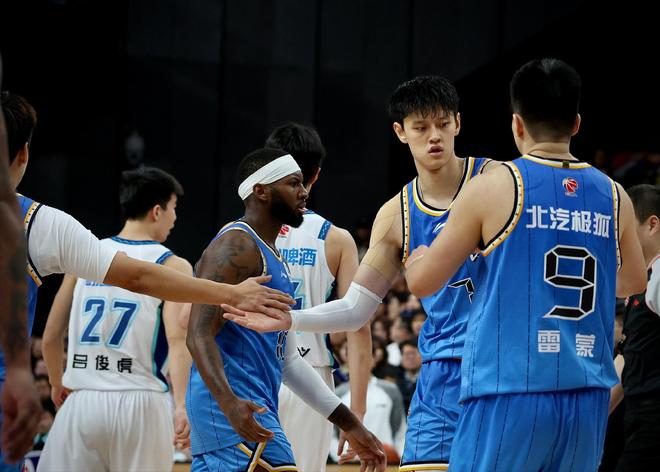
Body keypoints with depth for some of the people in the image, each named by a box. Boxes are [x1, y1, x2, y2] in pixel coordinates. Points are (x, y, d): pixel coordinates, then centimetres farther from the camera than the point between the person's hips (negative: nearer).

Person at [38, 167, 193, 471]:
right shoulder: (172, 266, 0)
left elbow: (51, 337, 13)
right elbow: (177, 338, -15)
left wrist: (57, 385, 29)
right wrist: (181, 405, -22)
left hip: (83, 400, 2)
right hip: (140, 403, -2)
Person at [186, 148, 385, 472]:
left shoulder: (272, 256, 23)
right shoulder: (236, 245, -8)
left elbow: (288, 358, 26)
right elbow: (199, 335, -18)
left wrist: (350, 425, 25)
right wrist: (229, 402, -34)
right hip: (237, 409, -10)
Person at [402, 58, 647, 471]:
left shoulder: (493, 188, -4)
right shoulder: (613, 196, 8)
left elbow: (422, 283, 3)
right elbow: (634, 282, 27)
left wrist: (418, 257, 26)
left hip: (509, 394, -4)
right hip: (588, 401, 5)